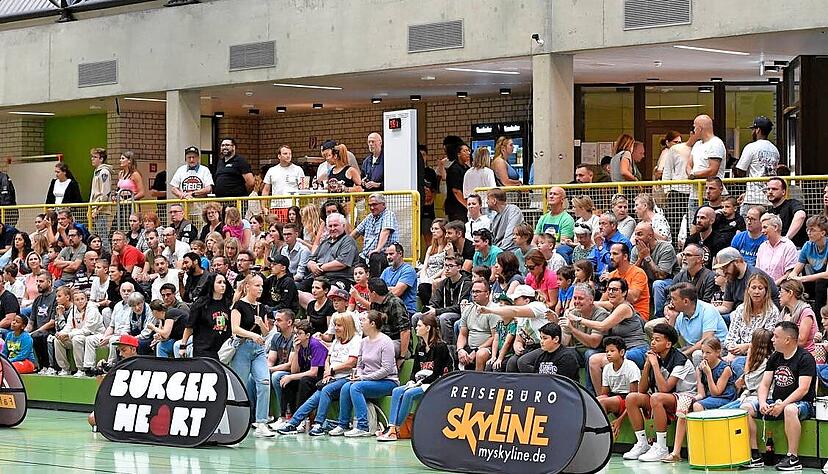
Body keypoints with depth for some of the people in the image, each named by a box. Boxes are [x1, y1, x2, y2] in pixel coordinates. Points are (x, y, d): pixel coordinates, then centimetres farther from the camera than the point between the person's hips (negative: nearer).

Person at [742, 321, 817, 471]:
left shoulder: (805, 358, -11)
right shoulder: (774, 358, 11)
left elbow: (803, 389, -20)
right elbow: (764, 385, 8)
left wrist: (782, 405, -29)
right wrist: (763, 403, -13)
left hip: (802, 403, -7)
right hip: (776, 402, 7)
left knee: (790, 410, -41)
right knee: (745, 408, -11)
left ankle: (793, 457, -33)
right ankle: (754, 455, -10)